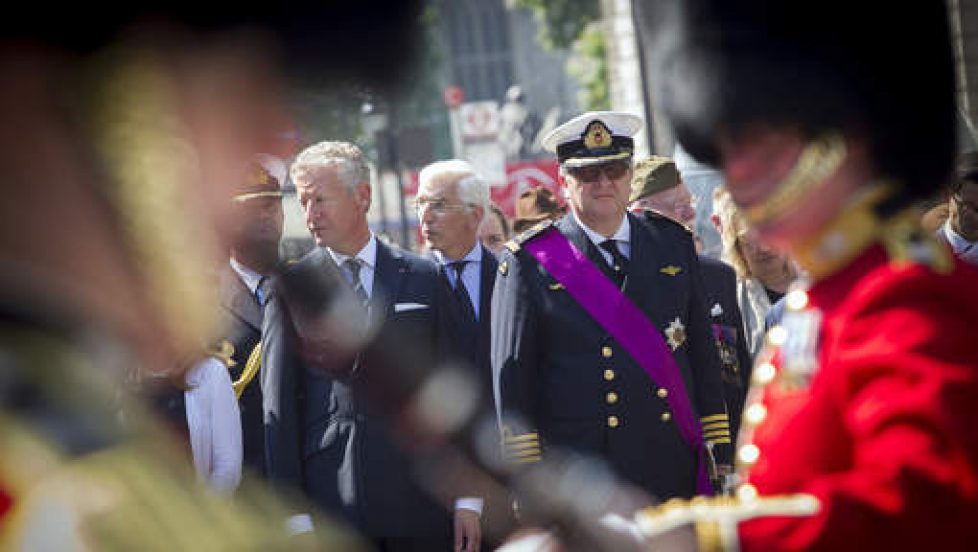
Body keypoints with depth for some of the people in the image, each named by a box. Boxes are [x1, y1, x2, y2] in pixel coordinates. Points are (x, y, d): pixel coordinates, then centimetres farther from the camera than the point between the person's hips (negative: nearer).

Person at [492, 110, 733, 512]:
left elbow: (703, 354, 14)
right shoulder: (528, 263, 2)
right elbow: (512, 379, 0)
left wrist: (719, 457, 8)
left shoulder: (674, 244, 13)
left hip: (676, 476, 3)